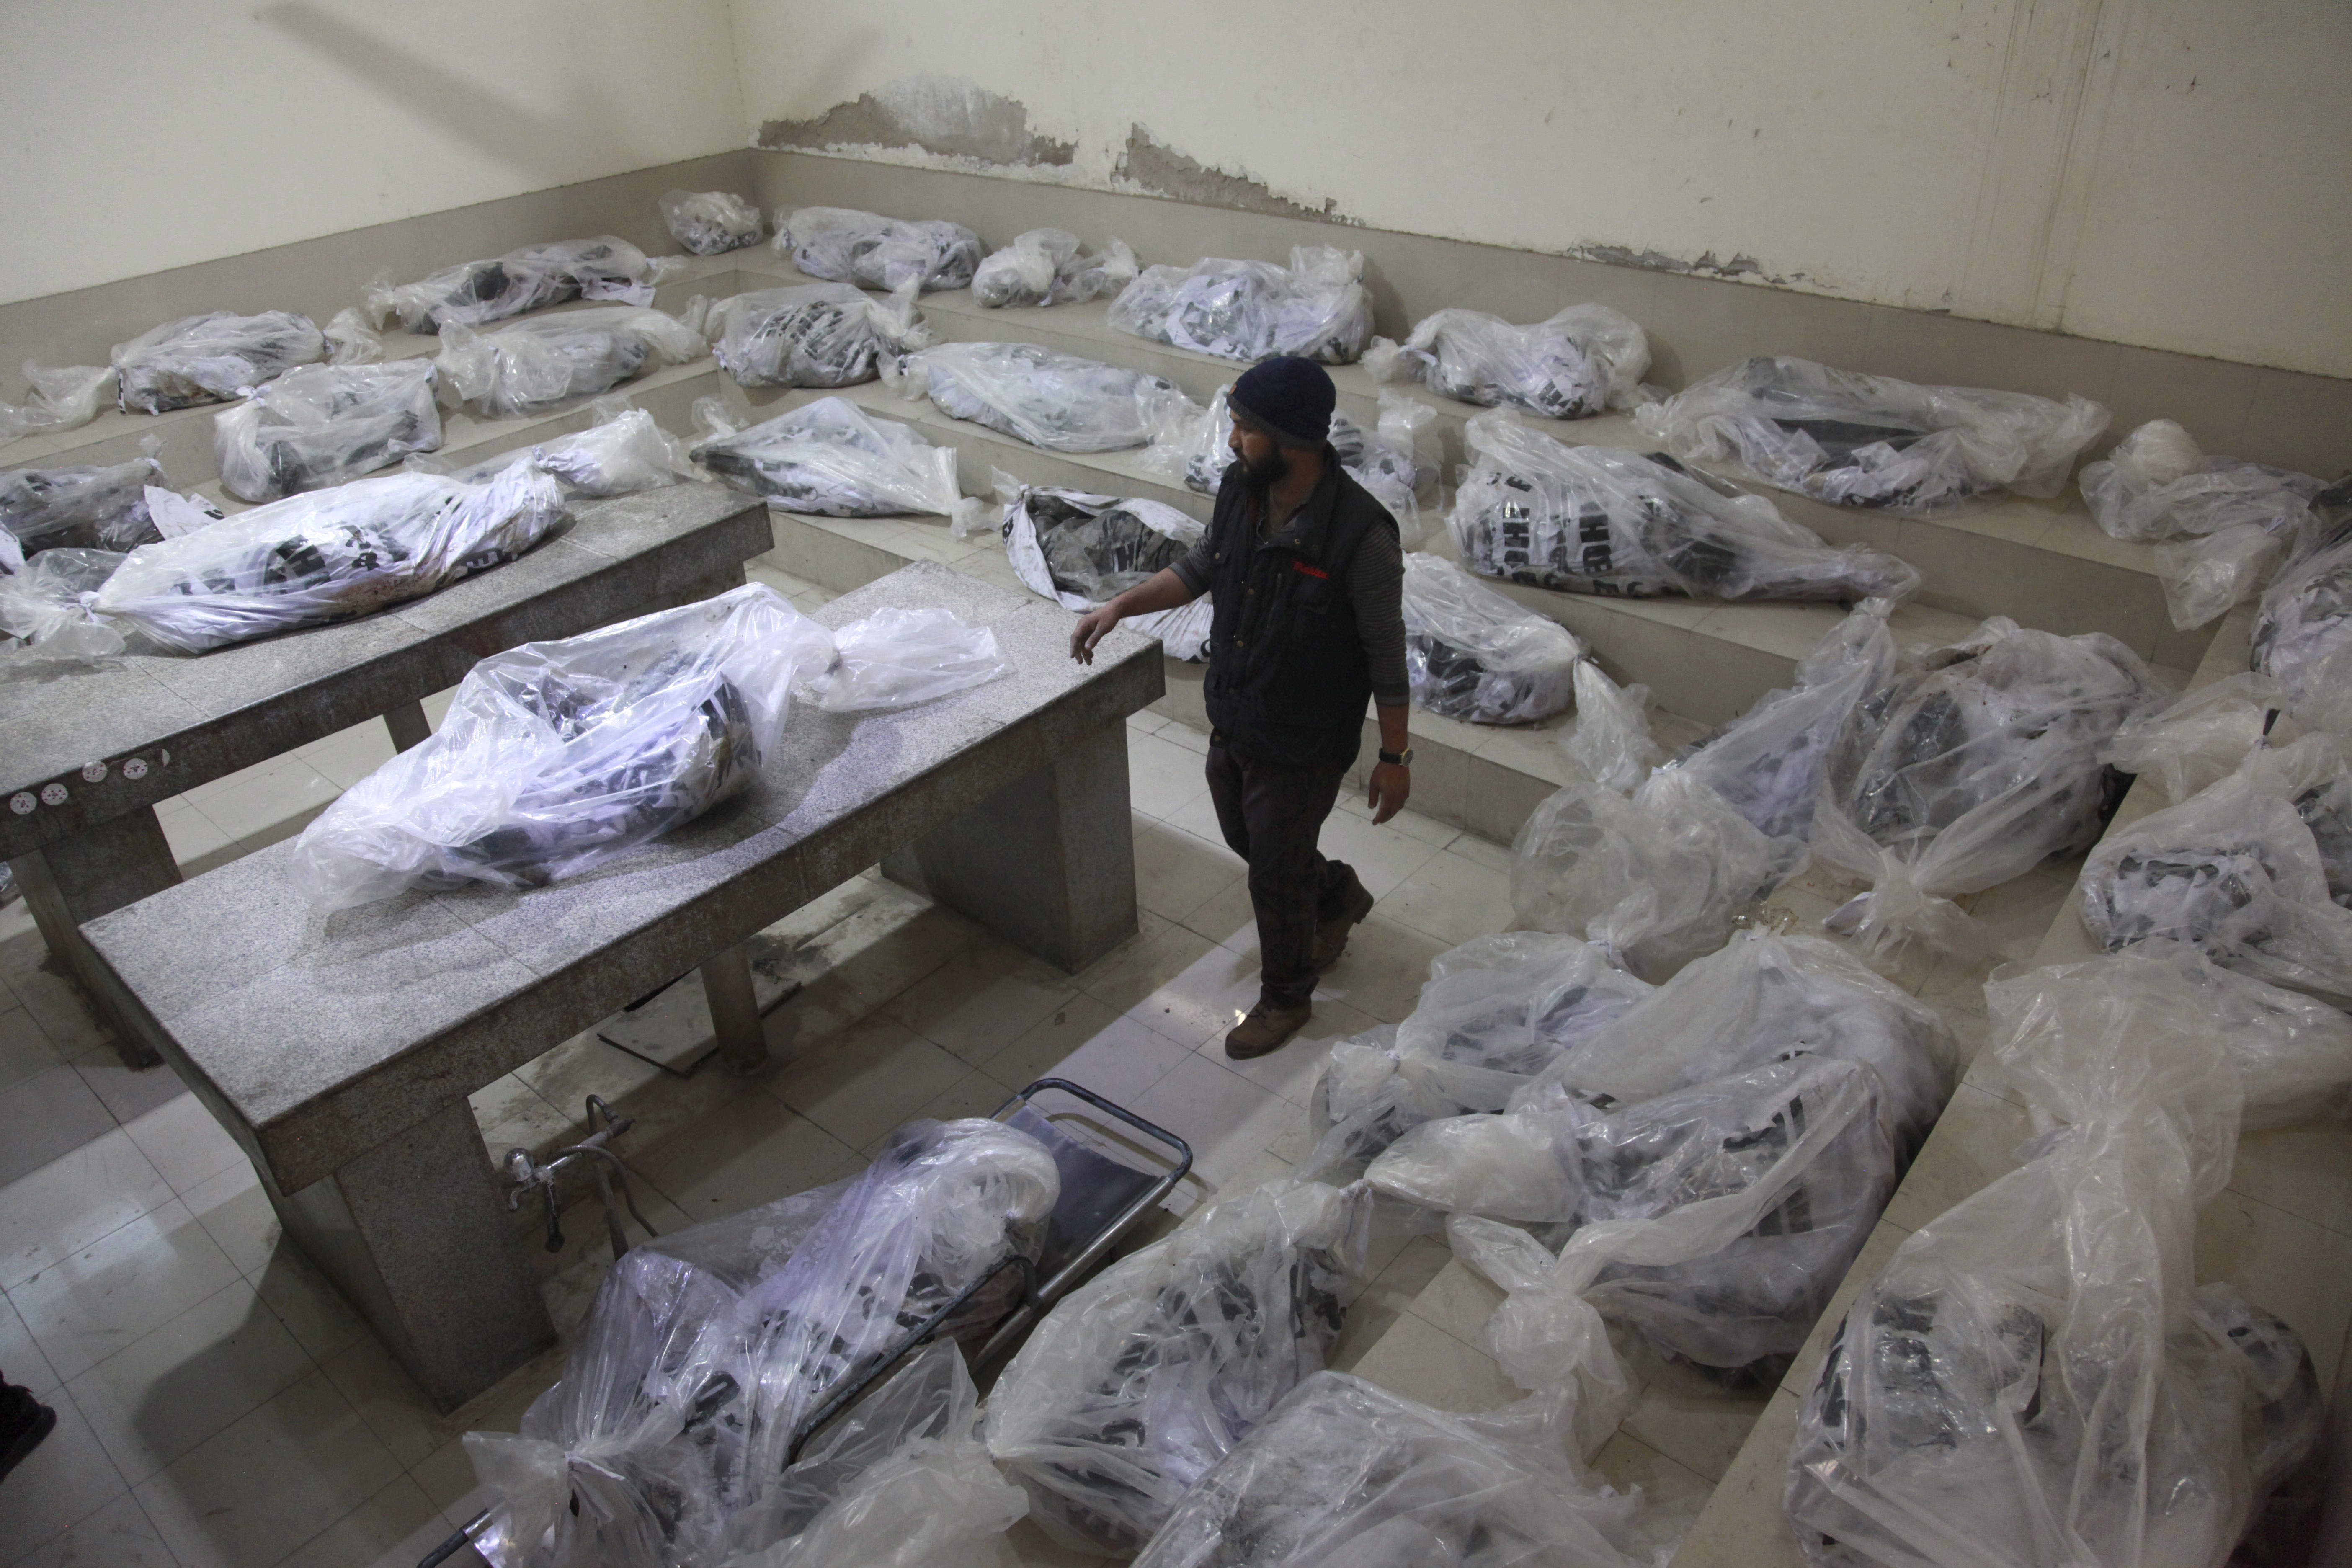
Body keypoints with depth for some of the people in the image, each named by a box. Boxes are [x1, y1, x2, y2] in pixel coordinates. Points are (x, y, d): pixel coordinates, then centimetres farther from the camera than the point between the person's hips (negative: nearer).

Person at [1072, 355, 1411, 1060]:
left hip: (1302, 745, -7)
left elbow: (1387, 655, -19)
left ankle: (1286, 997, 37)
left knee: (1276, 875, 10)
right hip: (1230, 721, 7)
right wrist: (1121, 605, -1)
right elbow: (1201, 567, 10)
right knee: (1247, 839, 27)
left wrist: (1395, 757, -12)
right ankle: (1338, 896, 57)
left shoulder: (1361, 535, -29)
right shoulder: (1239, 488, -10)